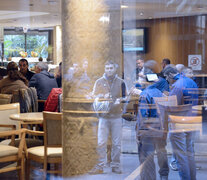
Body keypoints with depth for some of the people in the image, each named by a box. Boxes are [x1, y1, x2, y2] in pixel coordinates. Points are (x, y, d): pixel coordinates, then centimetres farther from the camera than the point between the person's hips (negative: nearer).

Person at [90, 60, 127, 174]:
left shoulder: (120, 82, 8)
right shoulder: (99, 82, 9)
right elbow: (94, 96, 5)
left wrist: (119, 100, -13)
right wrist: (103, 96, -13)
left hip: (117, 116, 1)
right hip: (103, 115, 0)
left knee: (116, 143, 4)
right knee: (101, 142, -4)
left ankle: (115, 166, 13)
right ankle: (100, 166, 3)